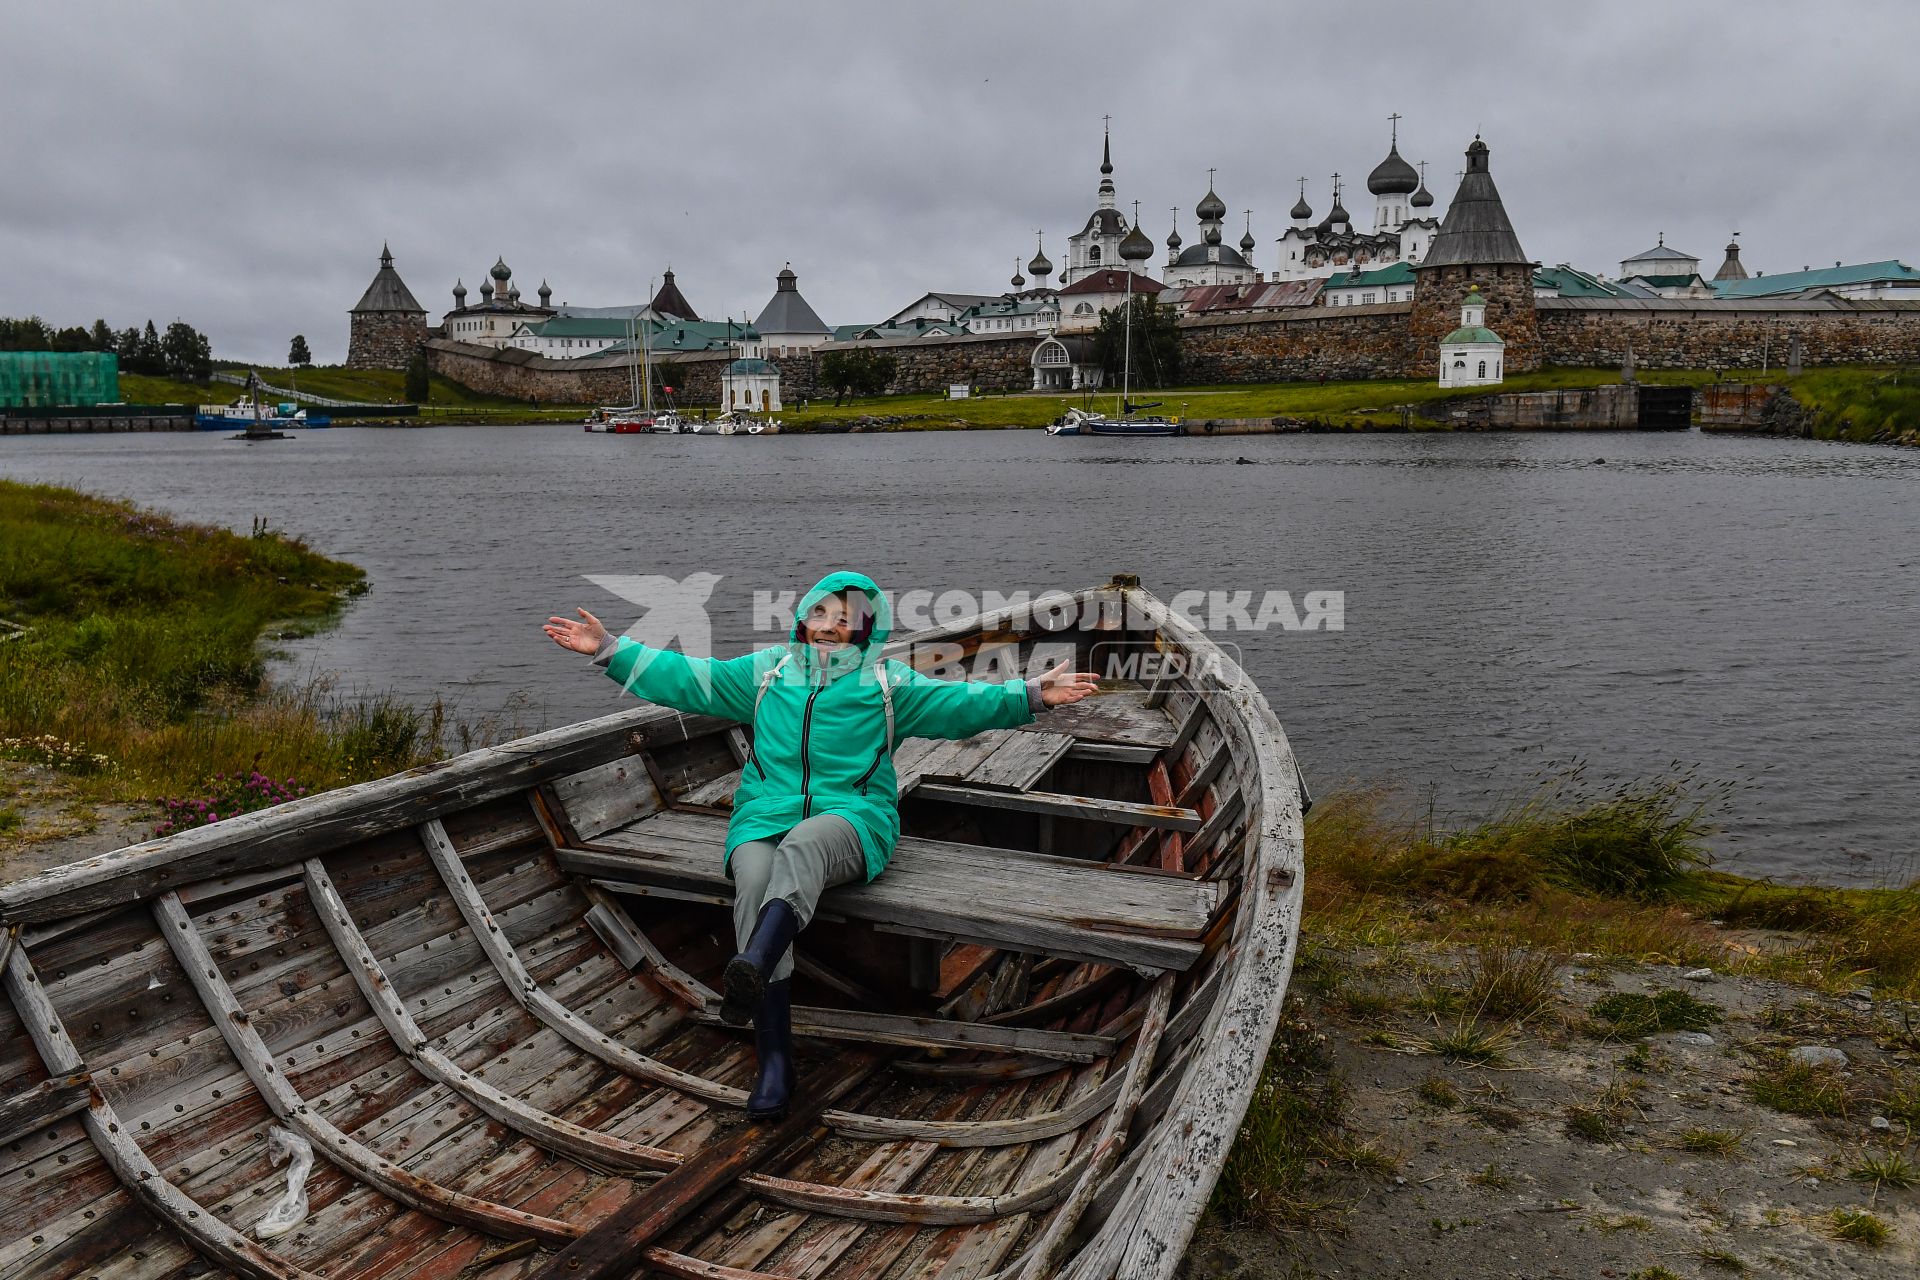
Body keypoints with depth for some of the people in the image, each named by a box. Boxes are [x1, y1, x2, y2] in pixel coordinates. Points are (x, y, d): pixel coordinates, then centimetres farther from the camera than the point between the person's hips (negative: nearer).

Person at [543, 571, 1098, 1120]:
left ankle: (753, 966, -64)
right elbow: (684, 678, 19)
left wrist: (1031, 695, -7)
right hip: (764, 818, 2)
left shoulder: (886, 683, 15)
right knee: (755, 884, -32)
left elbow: (959, 702, 7)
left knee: (802, 847, -38)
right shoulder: (766, 671, 20)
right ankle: (774, 1059, -33)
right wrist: (611, 649, 10)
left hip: (850, 818, -2)